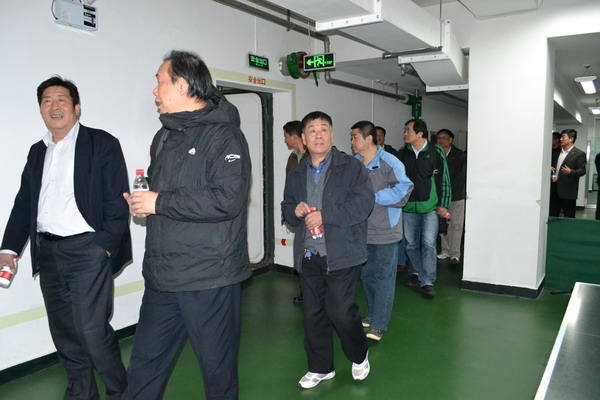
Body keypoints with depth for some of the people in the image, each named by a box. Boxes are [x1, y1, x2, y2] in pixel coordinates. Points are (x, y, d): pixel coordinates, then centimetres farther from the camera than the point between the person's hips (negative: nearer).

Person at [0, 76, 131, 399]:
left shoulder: (102, 144, -3)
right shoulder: (37, 152, 16)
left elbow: (117, 201, -8)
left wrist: (106, 246, -14)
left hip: (87, 251, -6)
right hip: (47, 253, 6)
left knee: (93, 331, -6)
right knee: (64, 333, 14)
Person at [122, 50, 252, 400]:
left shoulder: (223, 134, -10)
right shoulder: (165, 137, 16)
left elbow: (227, 199, -23)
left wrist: (159, 203, -17)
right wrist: (141, 202, 4)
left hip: (209, 281, -7)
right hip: (161, 276, 8)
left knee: (218, 369, 10)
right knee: (145, 367, 16)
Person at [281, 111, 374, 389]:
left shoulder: (351, 167, -4)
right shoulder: (296, 175, 14)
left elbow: (363, 203, -14)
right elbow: (286, 207, 20)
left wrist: (324, 215, -17)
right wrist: (295, 210, -4)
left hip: (341, 254, -5)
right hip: (307, 256, 5)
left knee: (341, 311, -3)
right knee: (313, 314, 12)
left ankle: (359, 356, 27)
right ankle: (320, 367, 31)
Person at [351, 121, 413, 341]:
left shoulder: (390, 163, -11)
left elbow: (401, 193, -18)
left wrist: (371, 197, -18)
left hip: (385, 232, -6)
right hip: (362, 232, 6)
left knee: (383, 277, 1)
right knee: (366, 274, 16)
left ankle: (379, 325, 10)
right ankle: (372, 314, 34)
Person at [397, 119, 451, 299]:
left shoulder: (436, 152, -3)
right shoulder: (402, 153, 6)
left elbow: (444, 179, -1)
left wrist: (443, 204, -4)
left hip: (430, 206, -3)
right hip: (408, 206, 4)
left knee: (428, 244, -6)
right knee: (411, 244, 11)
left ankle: (427, 281, 2)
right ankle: (415, 273, 30)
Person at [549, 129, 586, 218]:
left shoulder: (579, 154, -4)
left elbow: (582, 171, -8)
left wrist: (570, 172, -26)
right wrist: (551, 169, 5)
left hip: (568, 191, -6)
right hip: (555, 190, 6)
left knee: (569, 218, 1)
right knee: (552, 216, 6)